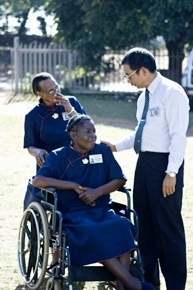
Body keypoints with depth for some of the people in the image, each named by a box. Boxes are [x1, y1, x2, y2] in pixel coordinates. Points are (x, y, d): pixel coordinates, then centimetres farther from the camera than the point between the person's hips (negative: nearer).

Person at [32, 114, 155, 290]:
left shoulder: (103, 151, 14)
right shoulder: (58, 157, 5)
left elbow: (120, 180, 10)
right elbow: (38, 181, -9)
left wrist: (98, 192, -9)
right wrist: (74, 186, -11)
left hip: (101, 211, 3)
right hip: (72, 215, -3)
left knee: (122, 226, -31)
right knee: (92, 232, -36)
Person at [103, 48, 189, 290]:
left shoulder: (172, 93, -14)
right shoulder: (144, 97, 13)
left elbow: (178, 136, -18)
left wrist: (171, 173, -21)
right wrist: (117, 146, 13)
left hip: (164, 163, -9)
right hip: (145, 161, 9)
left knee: (168, 225, -2)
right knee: (144, 223, 15)